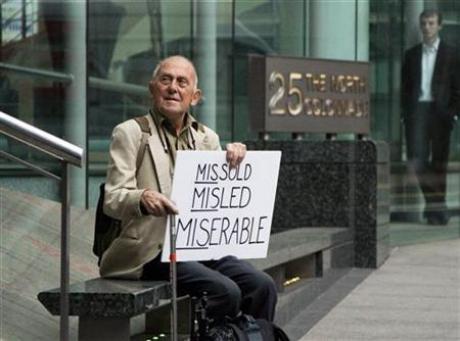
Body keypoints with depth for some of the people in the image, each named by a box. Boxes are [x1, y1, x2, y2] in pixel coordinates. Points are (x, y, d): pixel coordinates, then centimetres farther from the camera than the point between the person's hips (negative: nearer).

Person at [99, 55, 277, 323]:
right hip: (154, 250, -5)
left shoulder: (207, 137, 16)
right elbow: (113, 200, -8)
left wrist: (235, 162, -4)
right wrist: (143, 198, -31)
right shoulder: (130, 133, 1)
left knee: (262, 286, -19)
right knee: (225, 291, -28)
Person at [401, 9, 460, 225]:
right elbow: (405, 86, 12)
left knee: (439, 162, 2)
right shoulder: (412, 54, 12)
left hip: (440, 112, -2)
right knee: (416, 160, -10)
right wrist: (406, 113, 2)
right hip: (417, 110, 2)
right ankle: (433, 205, 0)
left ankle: (437, 208, 12)